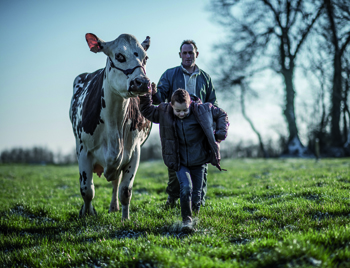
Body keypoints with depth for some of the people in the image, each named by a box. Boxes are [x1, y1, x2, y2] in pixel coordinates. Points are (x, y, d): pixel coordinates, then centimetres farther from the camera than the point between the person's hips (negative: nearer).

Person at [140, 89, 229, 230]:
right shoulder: (164, 113, -9)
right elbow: (147, 111, 6)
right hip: (180, 163, 0)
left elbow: (221, 115, 3)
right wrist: (145, 97, -11)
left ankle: (195, 211, 39)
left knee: (196, 193, 5)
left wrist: (220, 133, -9)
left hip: (198, 162, 1)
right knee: (186, 187, -22)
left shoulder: (202, 110, -12)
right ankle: (186, 219, -6)